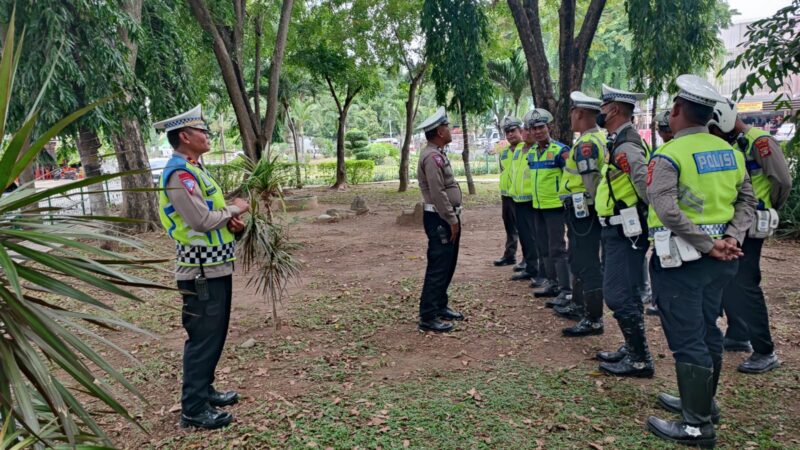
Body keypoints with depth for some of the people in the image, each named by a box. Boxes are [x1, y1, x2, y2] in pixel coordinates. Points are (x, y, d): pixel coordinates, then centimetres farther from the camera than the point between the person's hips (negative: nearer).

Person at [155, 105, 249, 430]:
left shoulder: (193, 169, 14)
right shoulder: (179, 173, -18)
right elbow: (201, 221, -25)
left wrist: (230, 219, 0)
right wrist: (234, 209, -10)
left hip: (216, 266, 10)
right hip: (202, 271, -10)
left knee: (214, 335, 19)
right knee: (203, 338, -2)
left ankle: (204, 390, 32)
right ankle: (193, 408, 9)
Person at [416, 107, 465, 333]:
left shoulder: (438, 154, 16)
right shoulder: (432, 157, -18)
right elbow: (437, 193, -23)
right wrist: (452, 219, -19)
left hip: (447, 217, 11)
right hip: (440, 219, -11)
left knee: (447, 265, 17)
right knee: (438, 268, -7)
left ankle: (440, 306, 29)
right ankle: (428, 317, -1)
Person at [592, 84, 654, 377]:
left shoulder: (626, 146, -19)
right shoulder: (618, 142, 14)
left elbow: (647, 185, -26)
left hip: (625, 232, -11)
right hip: (617, 231, 11)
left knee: (619, 295, -7)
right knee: (624, 292, 17)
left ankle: (640, 361, 5)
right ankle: (632, 349, 30)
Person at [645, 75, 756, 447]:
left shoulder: (669, 155, -14)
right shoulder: (730, 151, 9)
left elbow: (668, 211, -26)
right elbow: (747, 199, 9)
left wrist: (707, 245, -18)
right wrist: (731, 239, -1)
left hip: (682, 258, -8)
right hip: (719, 259, 8)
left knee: (686, 339, -1)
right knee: (706, 330, 19)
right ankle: (702, 402, 34)